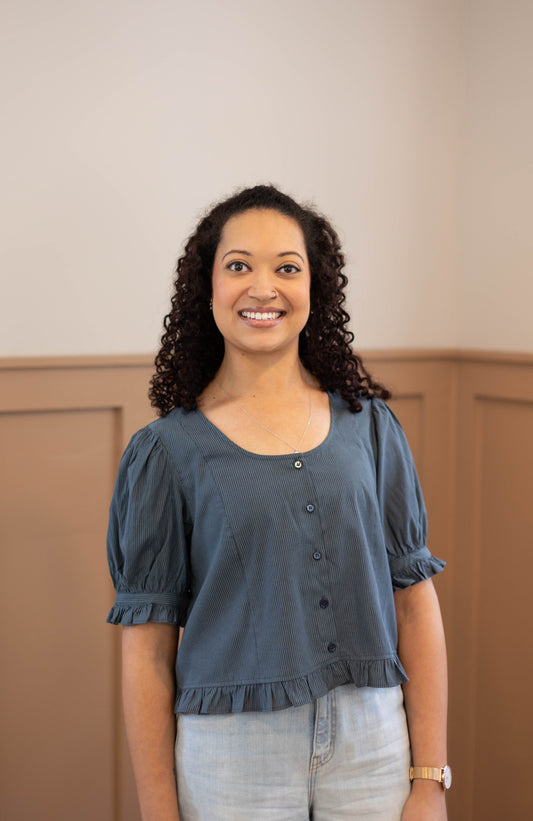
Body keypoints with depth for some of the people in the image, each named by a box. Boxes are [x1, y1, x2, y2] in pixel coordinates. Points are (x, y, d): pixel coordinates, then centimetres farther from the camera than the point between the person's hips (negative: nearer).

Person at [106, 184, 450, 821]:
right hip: (229, 752, -2)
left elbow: (414, 599, 2)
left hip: (371, 744, 2)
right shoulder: (167, 451, -4)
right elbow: (147, 650, -4)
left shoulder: (368, 426, 3)